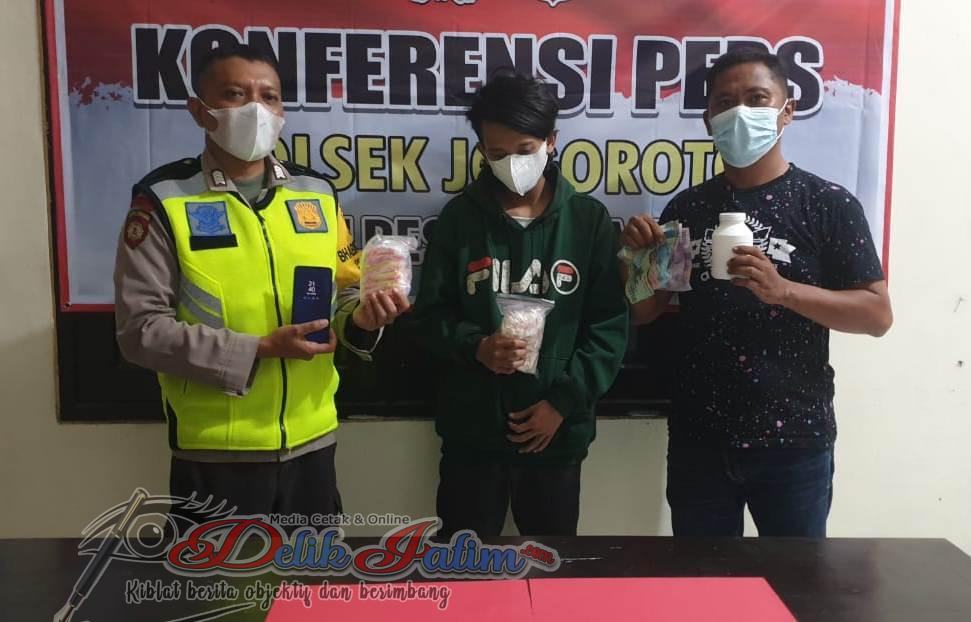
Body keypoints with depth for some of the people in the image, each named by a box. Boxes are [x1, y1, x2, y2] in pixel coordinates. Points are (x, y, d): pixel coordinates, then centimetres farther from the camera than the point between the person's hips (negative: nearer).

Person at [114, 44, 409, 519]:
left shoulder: (317, 192, 4)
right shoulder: (163, 200, -8)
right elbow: (140, 328, -12)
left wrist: (360, 317, -13)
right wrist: (259, 350, -20)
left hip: (311, 441, 4)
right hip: (215, 452, -3)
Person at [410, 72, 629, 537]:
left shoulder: (589, 220, -1)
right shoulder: (460, 216, 0)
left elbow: (610, 325, -2)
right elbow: (429, 313, 2)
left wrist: (564, 400, -10)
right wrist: (476, 346, -17)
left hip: (558, 433, 1)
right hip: (471, 430, 0)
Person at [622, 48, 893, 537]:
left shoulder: (828, 204, -5)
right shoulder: (688, 207, 5)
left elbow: (877, 314, -8)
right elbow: (643, 313, 9)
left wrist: (783, 290, -22)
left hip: (793, 440, -3)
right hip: (698, 438, 3)